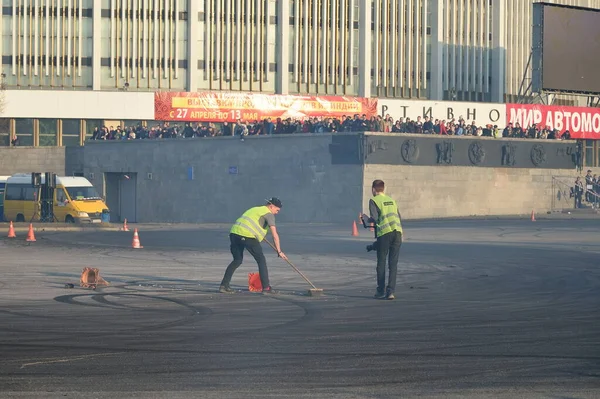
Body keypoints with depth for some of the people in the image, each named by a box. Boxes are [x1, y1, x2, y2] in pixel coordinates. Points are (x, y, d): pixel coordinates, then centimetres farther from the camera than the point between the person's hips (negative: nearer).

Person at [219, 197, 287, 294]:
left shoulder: (255, 209, 31)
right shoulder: (269, 214, 7)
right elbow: (274, 234, 0)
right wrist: (279, 251, 1)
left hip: (234, 232, 7)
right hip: (247, 235, -7)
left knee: (237, 260, 20)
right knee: (261, 260, 4)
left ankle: (224, 285, 16)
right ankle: (266, 287, 1)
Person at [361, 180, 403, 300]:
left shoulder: (374, 201, 3)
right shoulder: (391, 200, 20)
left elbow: (375, 219, -8)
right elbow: (400, 218, 18)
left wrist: (367, 218, 12)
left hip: (384, 233, -4)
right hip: (397, 232, 4)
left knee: (381, 263, 7)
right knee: (393, 264, 3)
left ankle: (381, 291, 9)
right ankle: (391, 291, -4)